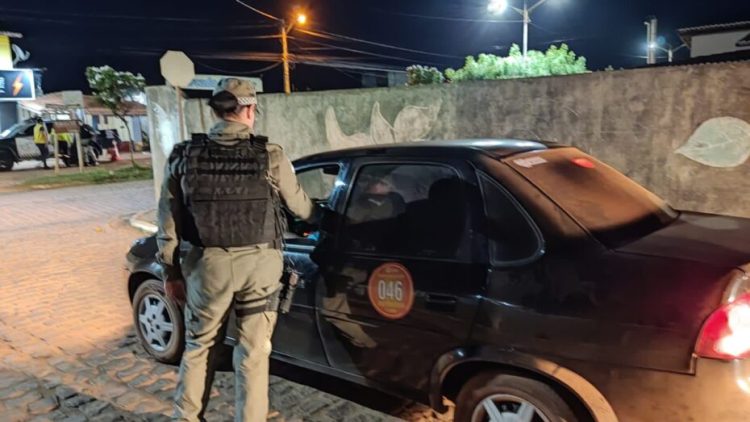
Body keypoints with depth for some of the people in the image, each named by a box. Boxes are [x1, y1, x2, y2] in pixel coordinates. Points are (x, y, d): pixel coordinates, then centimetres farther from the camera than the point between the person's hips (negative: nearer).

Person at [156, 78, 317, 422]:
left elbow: (168, 224, 2)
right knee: (253, 354, 10)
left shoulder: (184, 157, -3)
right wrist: (320, 215, 29)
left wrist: (171, 272, 13)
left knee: (198, 347, 21)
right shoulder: (270, 156, -7)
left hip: (208, 264, 2)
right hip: (259, 264, -1)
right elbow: (300, 206, 7)